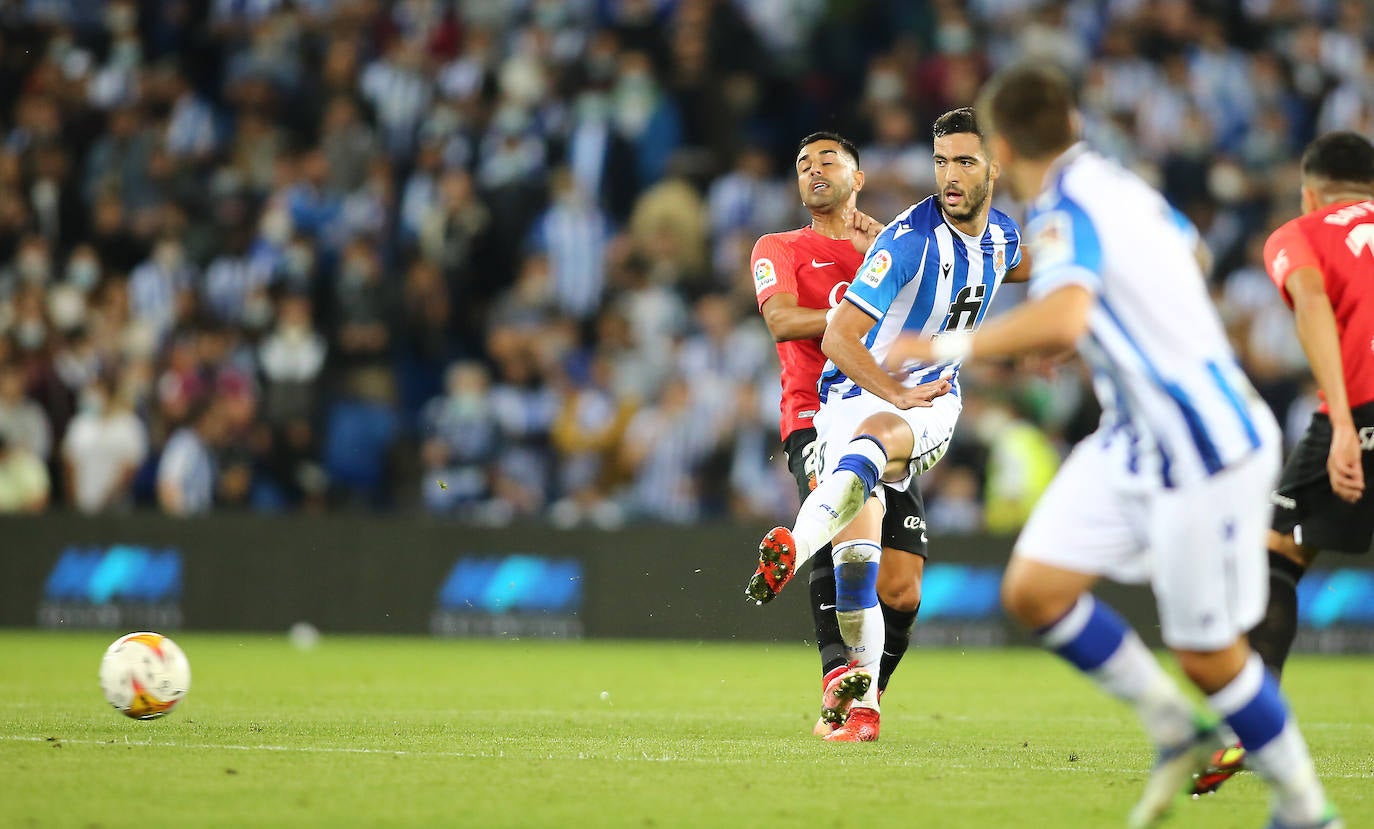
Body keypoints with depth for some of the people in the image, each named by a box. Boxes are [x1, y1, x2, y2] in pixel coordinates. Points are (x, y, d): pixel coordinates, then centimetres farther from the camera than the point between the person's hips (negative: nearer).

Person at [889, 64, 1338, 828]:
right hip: (1134, 443, 9)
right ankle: (1178, 732, 15)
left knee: (1208, 655, 0)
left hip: (1204, 454, -9)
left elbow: (1061, 321, -42)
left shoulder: (1064, 211, -22)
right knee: (1033, 590, 2)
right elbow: (1189, 255, 26)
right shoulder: (1114, 182, 5)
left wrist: (953, 347, -32)